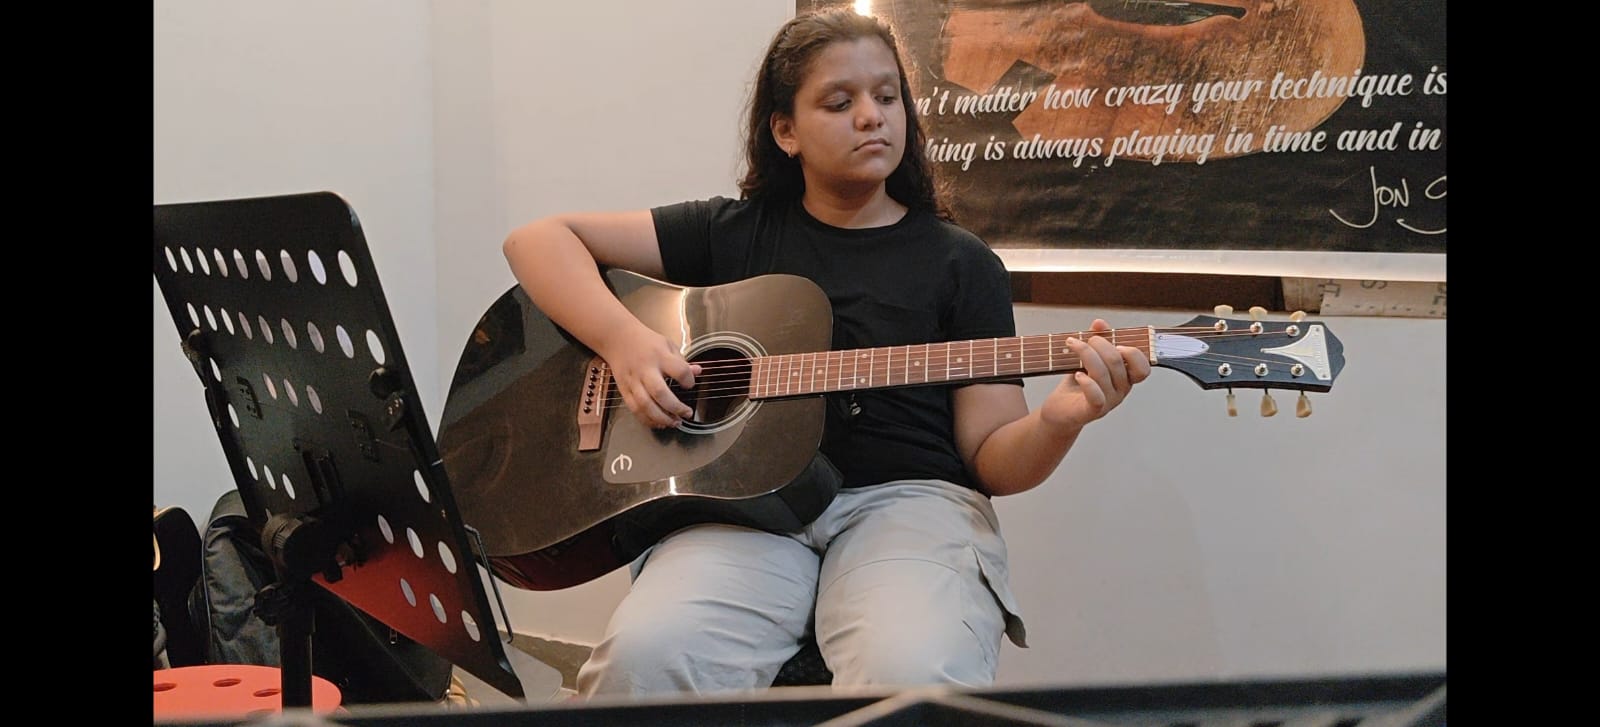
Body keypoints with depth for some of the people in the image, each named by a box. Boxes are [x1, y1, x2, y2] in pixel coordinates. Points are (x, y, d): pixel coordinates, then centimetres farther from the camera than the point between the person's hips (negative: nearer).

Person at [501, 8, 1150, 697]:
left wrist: (1057, 422, -16)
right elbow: (539, 239, 9)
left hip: (906, 500, 0)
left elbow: (990, 458, 7)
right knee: (645, 653, -32)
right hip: (745, 501, 1)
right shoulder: (732, 233, 13)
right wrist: (622, 340, -9)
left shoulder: (961, 264, 11)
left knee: (915, 674, -35)